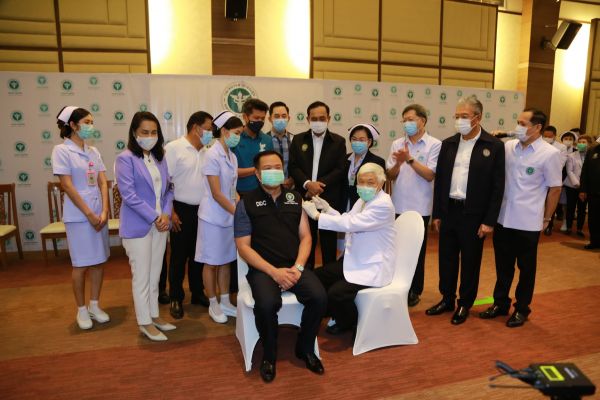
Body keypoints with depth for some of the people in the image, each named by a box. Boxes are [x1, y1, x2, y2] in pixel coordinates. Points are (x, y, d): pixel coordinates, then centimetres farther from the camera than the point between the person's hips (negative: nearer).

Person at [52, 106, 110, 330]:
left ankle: (94, 305, 24)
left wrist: (104, 211, -8)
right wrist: (89, 214, -14)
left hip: (99, 212, 5)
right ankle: (81, 310, 19)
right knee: (81, 264, 3)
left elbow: (103, 183, 4)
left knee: (99, 261, 9)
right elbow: (67, 186, -13)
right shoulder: (61, 150, -7)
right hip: (78, 215, -5)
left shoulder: (93, 151, 8)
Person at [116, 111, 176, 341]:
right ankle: (145, 322, 16)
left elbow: (168, 189, 10)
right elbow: (129, 195, -17)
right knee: (141, 276, 3)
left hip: (160, 224, 6)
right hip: (138, 226, -6)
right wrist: (154, 217, -16)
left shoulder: (160, 158, 10)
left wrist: (166, 214, -6)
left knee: (155, 274, 15)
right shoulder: (125, 159, -10)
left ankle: (154, 315, 29)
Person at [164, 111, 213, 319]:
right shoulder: (173, 148, -9)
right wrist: (170, 211, -13)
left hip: (202, 210, 5)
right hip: (182, 210, -5)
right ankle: (176, 298, 19)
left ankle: (198, 293, 29)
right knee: (179, 256, 6)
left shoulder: (206, 151, 8)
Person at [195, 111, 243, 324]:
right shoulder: (212, 156, -16)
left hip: (229, 216, 7)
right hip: (213, 217, -7)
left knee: (226, 260, 14)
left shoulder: (232, 156, 7)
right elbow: (216, 194, -19)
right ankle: (213, 304, 22)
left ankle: (225, 302, 27)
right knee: (211, 262, 7)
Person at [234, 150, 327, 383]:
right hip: (263, 269, -3)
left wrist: (298, 267, -9)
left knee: (319, 297, -23)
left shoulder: (295, 198, 11)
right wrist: (274, 271, -14)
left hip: (294, 266, 3)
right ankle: (269, 355, 0)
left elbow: (305, 236, 9)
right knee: (267, 304, -32)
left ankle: (305, 349, 6)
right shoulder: (247, 203, 1)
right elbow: (243, 247, -4)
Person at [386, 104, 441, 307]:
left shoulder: (434, 145, -4)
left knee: (417, 251, 9)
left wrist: (410, 159, -19)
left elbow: (430, 175, -11)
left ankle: (414, 290, 23)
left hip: (419, 208, -3)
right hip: (398, 206, 3)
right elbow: (390, 176, 4)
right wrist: (399, 163, -15)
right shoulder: (397, 144, 6)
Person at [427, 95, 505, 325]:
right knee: (446, 259, 13)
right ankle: (447, 299, 30)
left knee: (470, 262, 9)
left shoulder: (494, 146, -7)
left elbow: (498, 186, -7)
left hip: (473, 214, -4)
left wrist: (489, 221, -10)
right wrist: (437, 213, 6)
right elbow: (439, 180, 8)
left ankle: (465, 304, 26)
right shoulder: (448, 144, 5)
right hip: (449, 210, 4)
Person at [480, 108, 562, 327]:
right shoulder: (508, 146, 1)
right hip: (503, 219, 4)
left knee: (526, 268, 12)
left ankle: (522, 308, 29)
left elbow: (555, 188, -4)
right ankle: (500, 303, 33)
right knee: (503, 266, 16)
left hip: (528, 222, -4)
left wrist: (546, 219, 0)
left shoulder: (550, 153, -9)